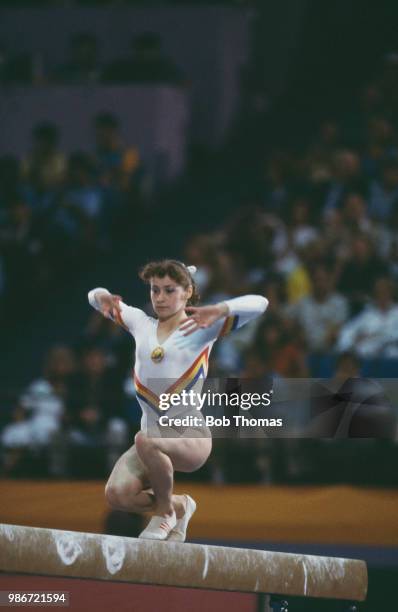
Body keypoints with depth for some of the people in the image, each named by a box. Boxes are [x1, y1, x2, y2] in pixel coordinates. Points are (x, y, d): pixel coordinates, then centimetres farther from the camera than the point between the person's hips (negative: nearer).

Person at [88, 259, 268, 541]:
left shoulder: (203, 328, 4)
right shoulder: (141, 324, 17)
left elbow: (259, 303, -6)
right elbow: (95, 297, 27)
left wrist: (219, 310, -23)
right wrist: (102, 297, 3)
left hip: (192, 436, -5)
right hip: (152, 433, 5)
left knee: (147, 440, -39)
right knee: (117, 493, -24)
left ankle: (165, 510, -10)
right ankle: (178, 506, 8)